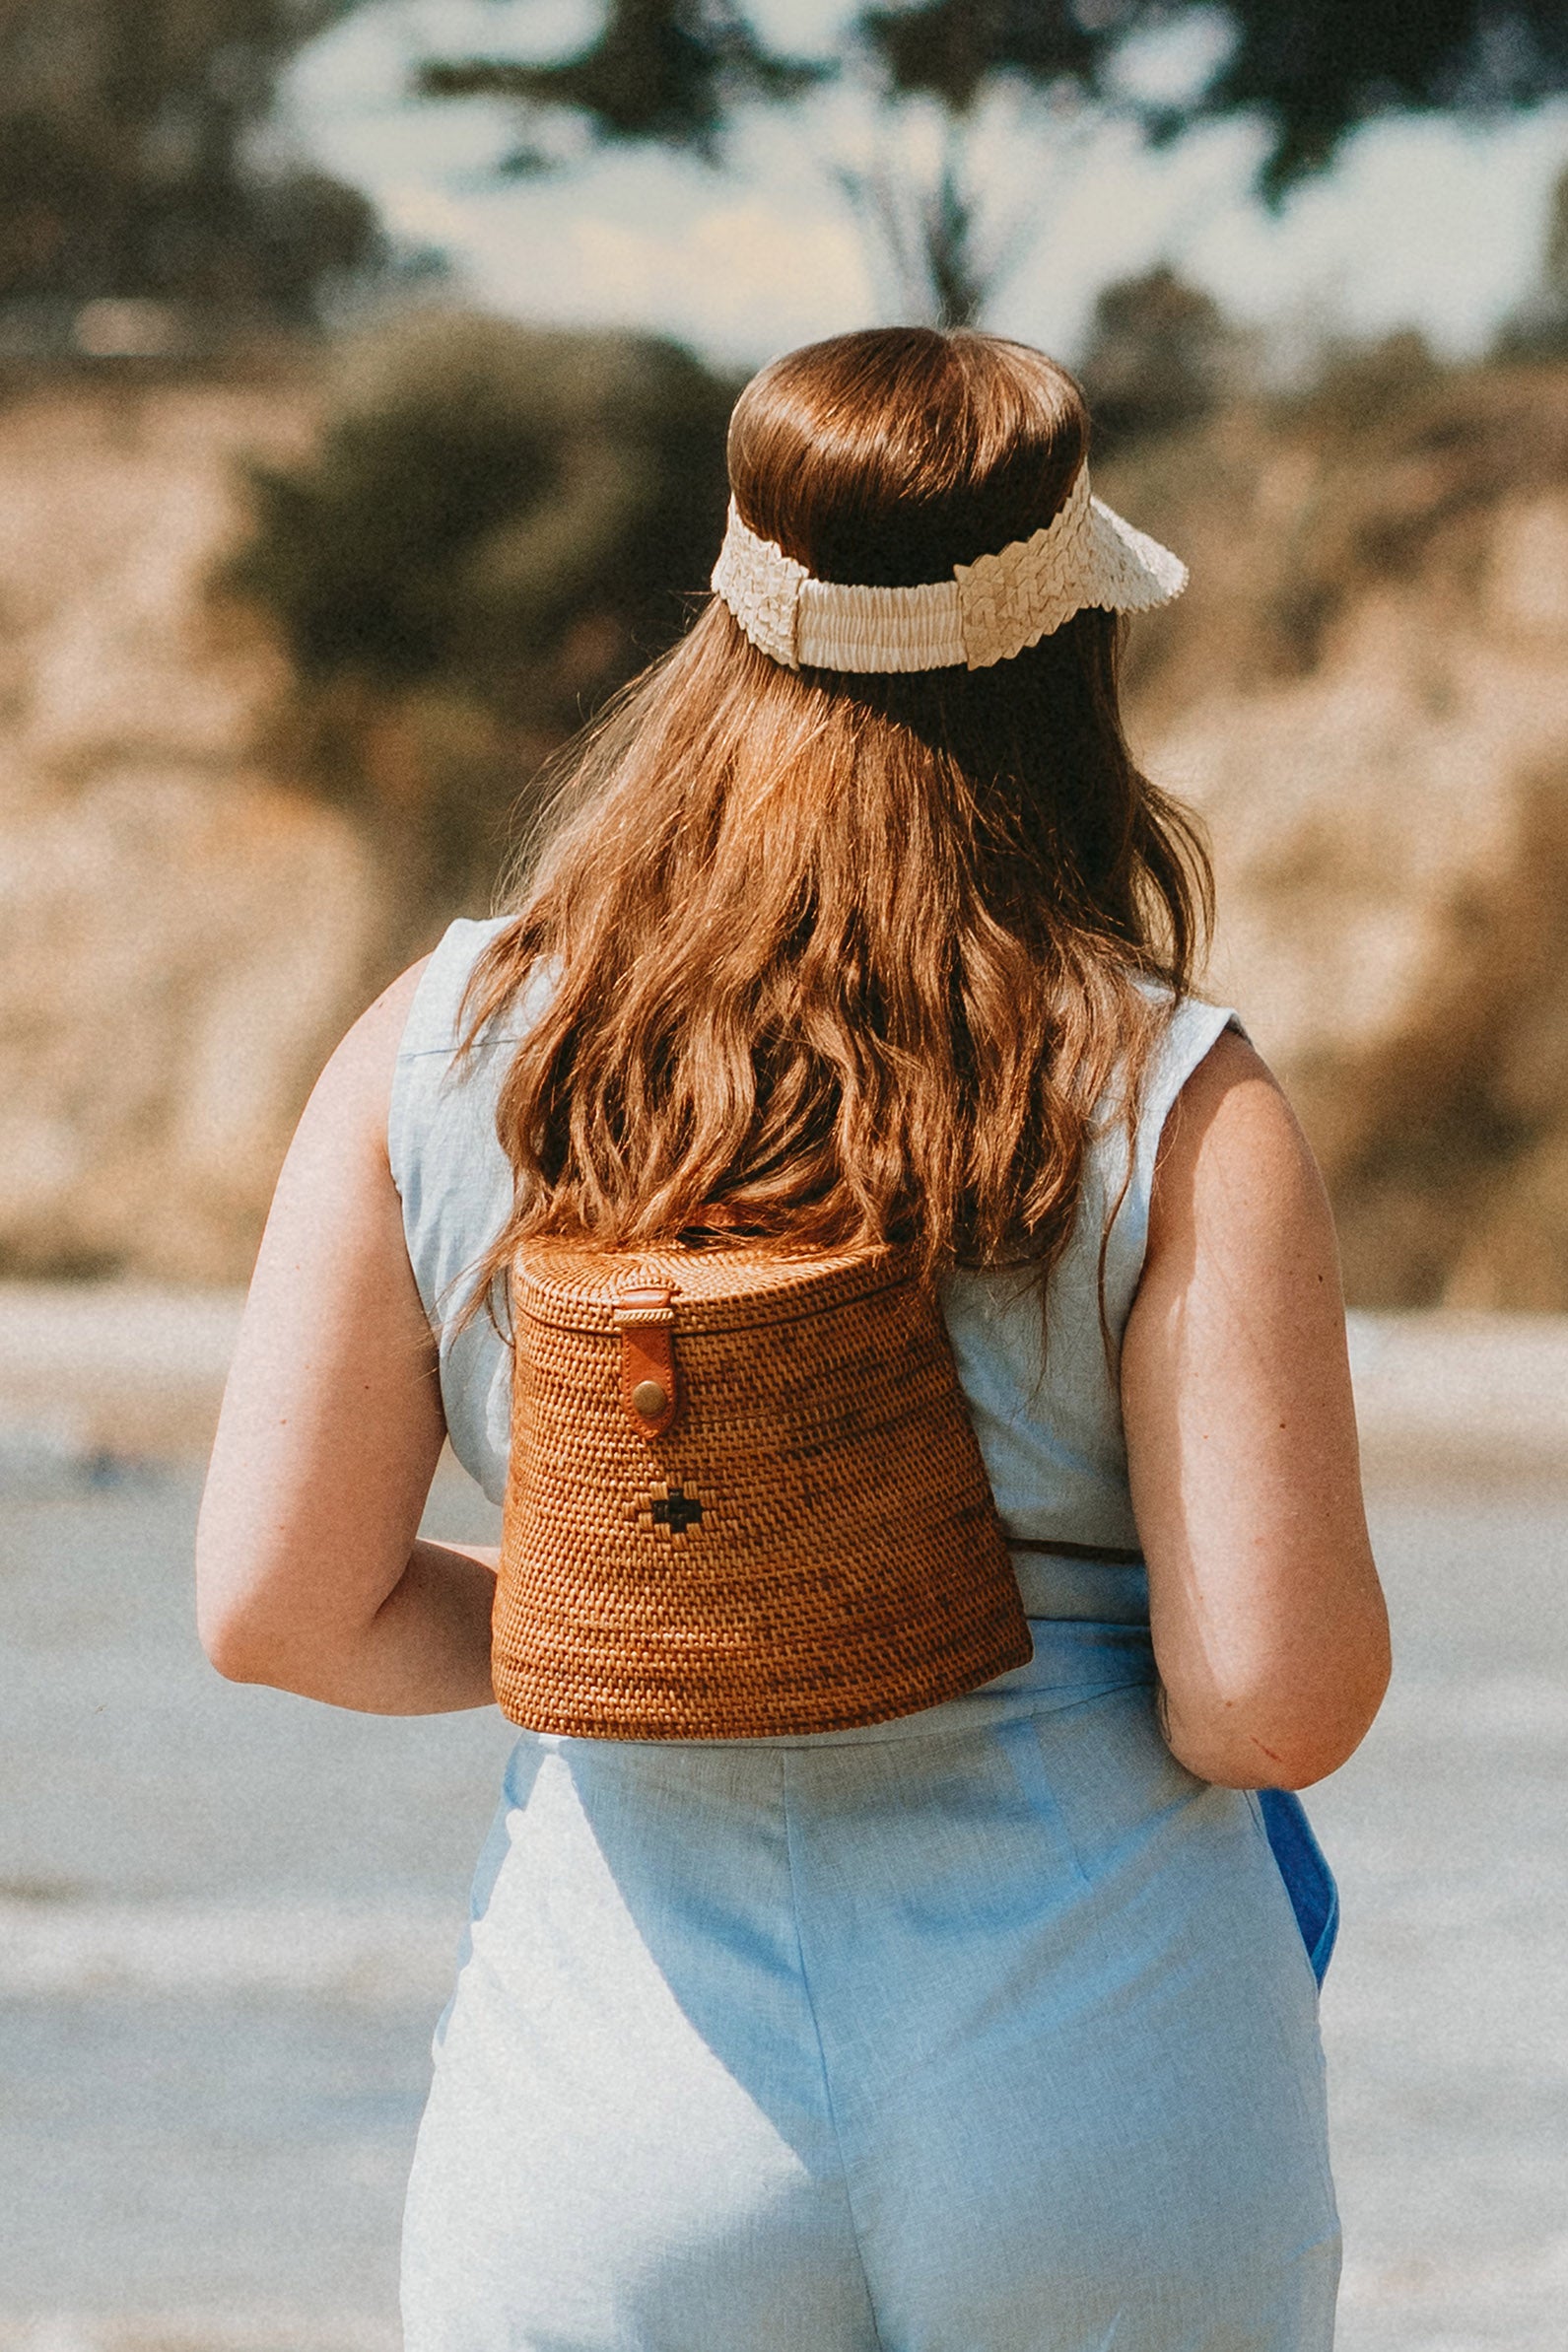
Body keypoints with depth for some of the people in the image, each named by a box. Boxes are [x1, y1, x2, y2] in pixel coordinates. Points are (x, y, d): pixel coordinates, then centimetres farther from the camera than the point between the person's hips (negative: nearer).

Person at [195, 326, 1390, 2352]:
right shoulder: (1176, 1114, -8)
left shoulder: (437, 1056, -1)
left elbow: (280, 1610, 1)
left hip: (614, 2136, 1)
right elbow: (1278, 1703, -13)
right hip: (1108, 2128, -1)